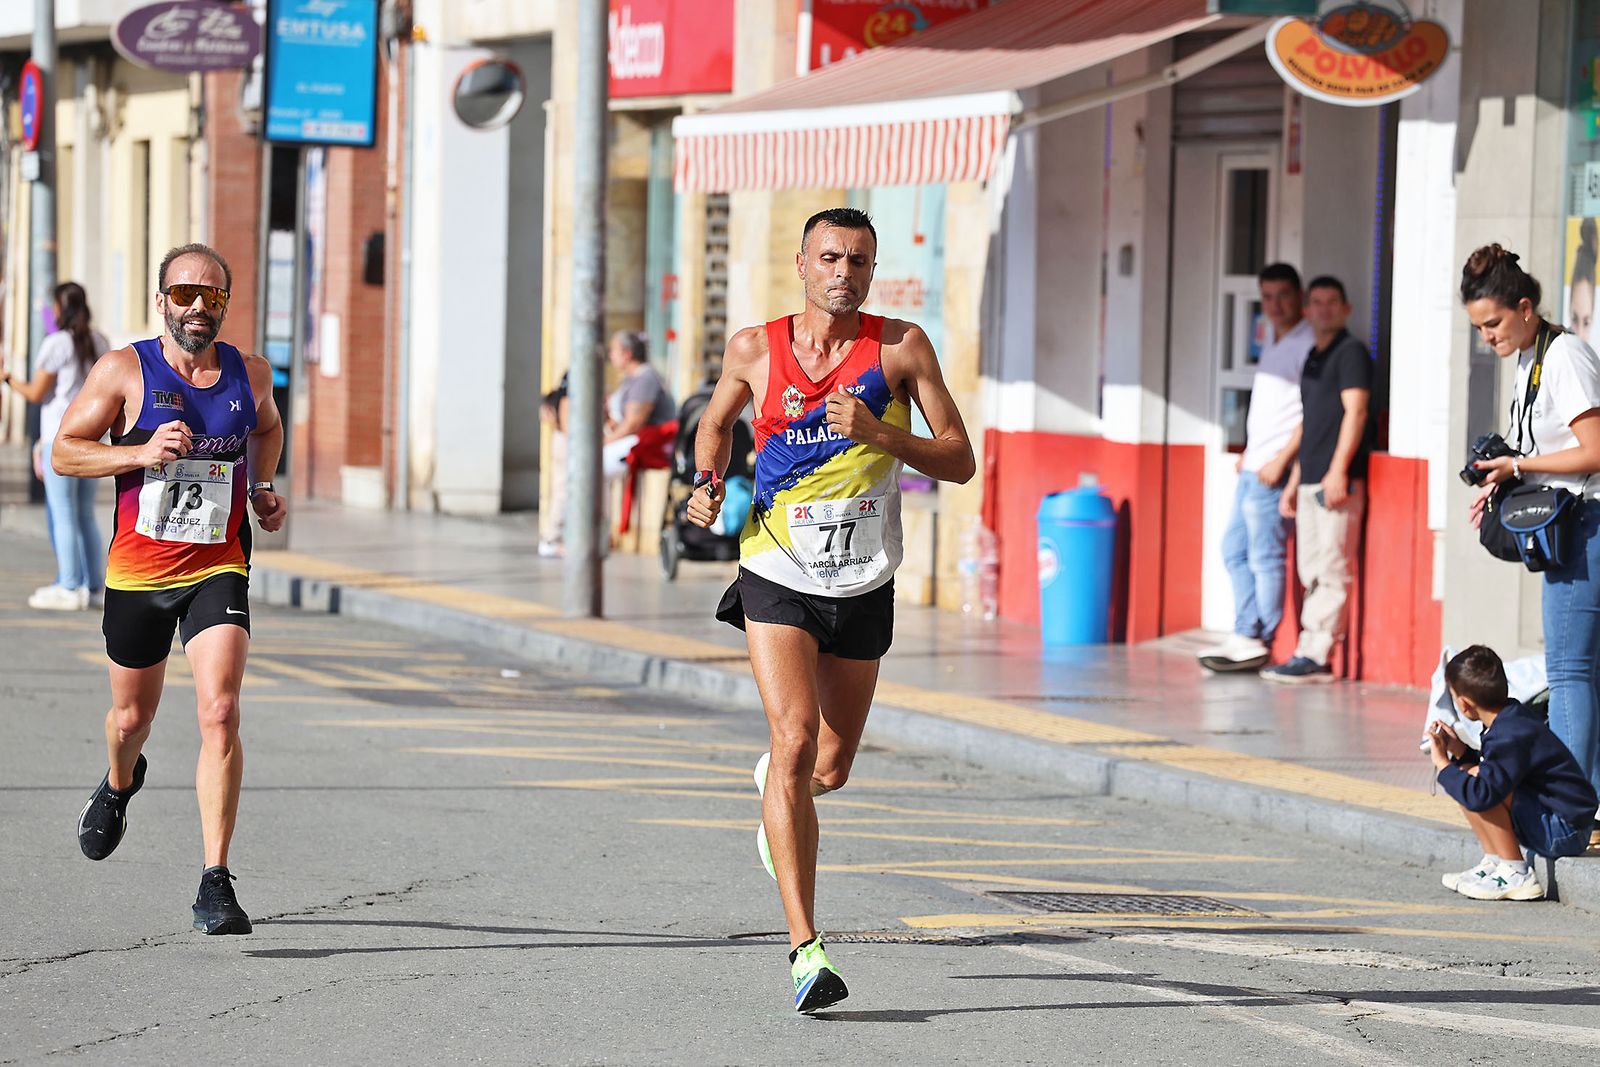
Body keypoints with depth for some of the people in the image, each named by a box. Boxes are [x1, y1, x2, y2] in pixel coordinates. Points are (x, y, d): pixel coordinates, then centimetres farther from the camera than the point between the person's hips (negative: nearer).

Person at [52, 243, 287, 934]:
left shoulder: (250, 375, 2)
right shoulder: (125, 371, -7)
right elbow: (64, 452, -5)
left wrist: (262, 490, 7)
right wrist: (141, 453, -20)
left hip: (217, 571, 0)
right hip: (137, 571, 0)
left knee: (220, 713, -18)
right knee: (132, 716, 17)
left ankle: (215, 884, -17)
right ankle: (120, 785, 56)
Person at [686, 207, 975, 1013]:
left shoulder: (900, 347, -6)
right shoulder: (754, 350, -3)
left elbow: (960, 462, -8)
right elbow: (716, 422, 18)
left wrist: (878, 434, -23)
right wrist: (707, 482, -2)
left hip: (863, 587, 2)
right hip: (777, 580, -2)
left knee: (830, 767, 14)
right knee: (795, 741, -20)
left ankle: (776, 786, 54)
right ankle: (805, 948, -23)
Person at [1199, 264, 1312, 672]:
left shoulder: (1307, 344, -11)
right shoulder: (1273, 344, 19)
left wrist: (1281, 459, -19)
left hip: (1274, 472, -10)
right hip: (1253, 469, 10)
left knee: (1265, 557, -6)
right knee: (1235, 551, 10)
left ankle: (1259, 644, -2)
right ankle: (1246, 638, 11)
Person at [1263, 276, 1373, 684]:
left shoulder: (1351, 353, -5)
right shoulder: (1313, 359, 21)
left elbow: (1355, 412, -14)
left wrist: (1338, 471, -21)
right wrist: (1293, 482, 23)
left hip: (1337, 481, -9)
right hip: (1311, 481, 9)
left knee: (1330, 570, -10)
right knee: (1310, 571, 9)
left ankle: (1316, 657, -12)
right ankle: (1309, 653, 11)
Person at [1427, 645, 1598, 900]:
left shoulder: (1510, 738, -23)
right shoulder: (1516, 716, 8)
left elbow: (1481, 795, -34)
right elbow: (1500, 771, 22)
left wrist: (1443, 765, -19)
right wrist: (1461, 751, 10)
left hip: (1563, 834, -10)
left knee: (1474, 780, -26)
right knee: (1466, 776, 12)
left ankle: (1516, 875, -18)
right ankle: (1493, 863, 10)